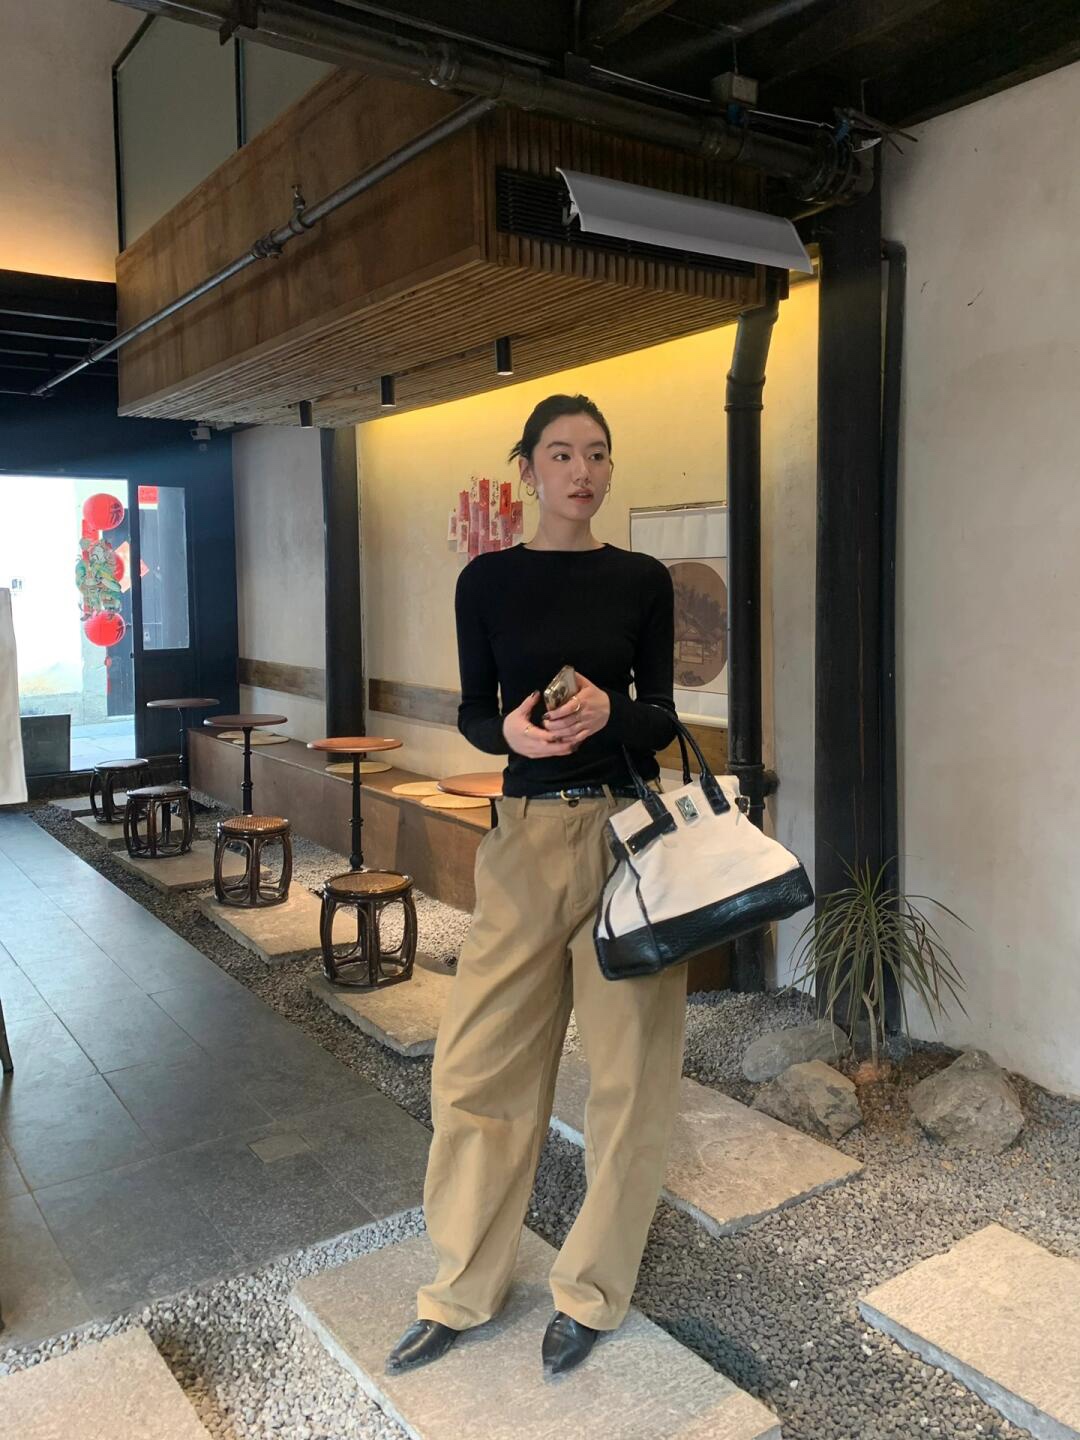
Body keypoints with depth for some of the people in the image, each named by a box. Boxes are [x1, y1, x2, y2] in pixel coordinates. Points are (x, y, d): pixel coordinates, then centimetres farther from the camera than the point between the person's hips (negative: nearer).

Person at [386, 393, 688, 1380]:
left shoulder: (642, 579, 3)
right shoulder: (488, 580, 4)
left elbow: (663, 716, 3)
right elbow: (474, 712, 7)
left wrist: (609, 713, -18)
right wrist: (512, 730, -15)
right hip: (528, 833, 1)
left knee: (631, 1065, 6)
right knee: (480, 1061, 5)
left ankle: (593, 1289, 26)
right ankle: (464, 1289, 25)